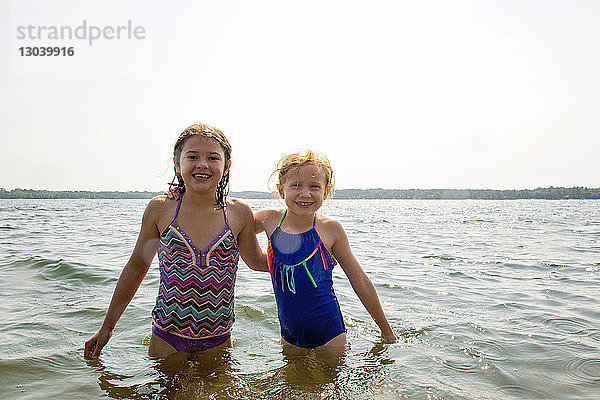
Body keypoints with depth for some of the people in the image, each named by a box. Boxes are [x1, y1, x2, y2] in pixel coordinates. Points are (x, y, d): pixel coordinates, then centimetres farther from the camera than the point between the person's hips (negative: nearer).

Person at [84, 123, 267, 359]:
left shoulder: (238, 214, -7)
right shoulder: (160, 209, -7)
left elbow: (257, 261, 9)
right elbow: (136, 266, 5)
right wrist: (107, 327, 11)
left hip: (217, 341, 1)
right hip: (166, 339, 0)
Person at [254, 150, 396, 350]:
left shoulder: (330, 228, -12)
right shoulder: (270, 220, -9)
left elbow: (360, 282, -3)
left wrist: (387, 332, 5)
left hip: (329, 336, -2)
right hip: (289, 336, 2)